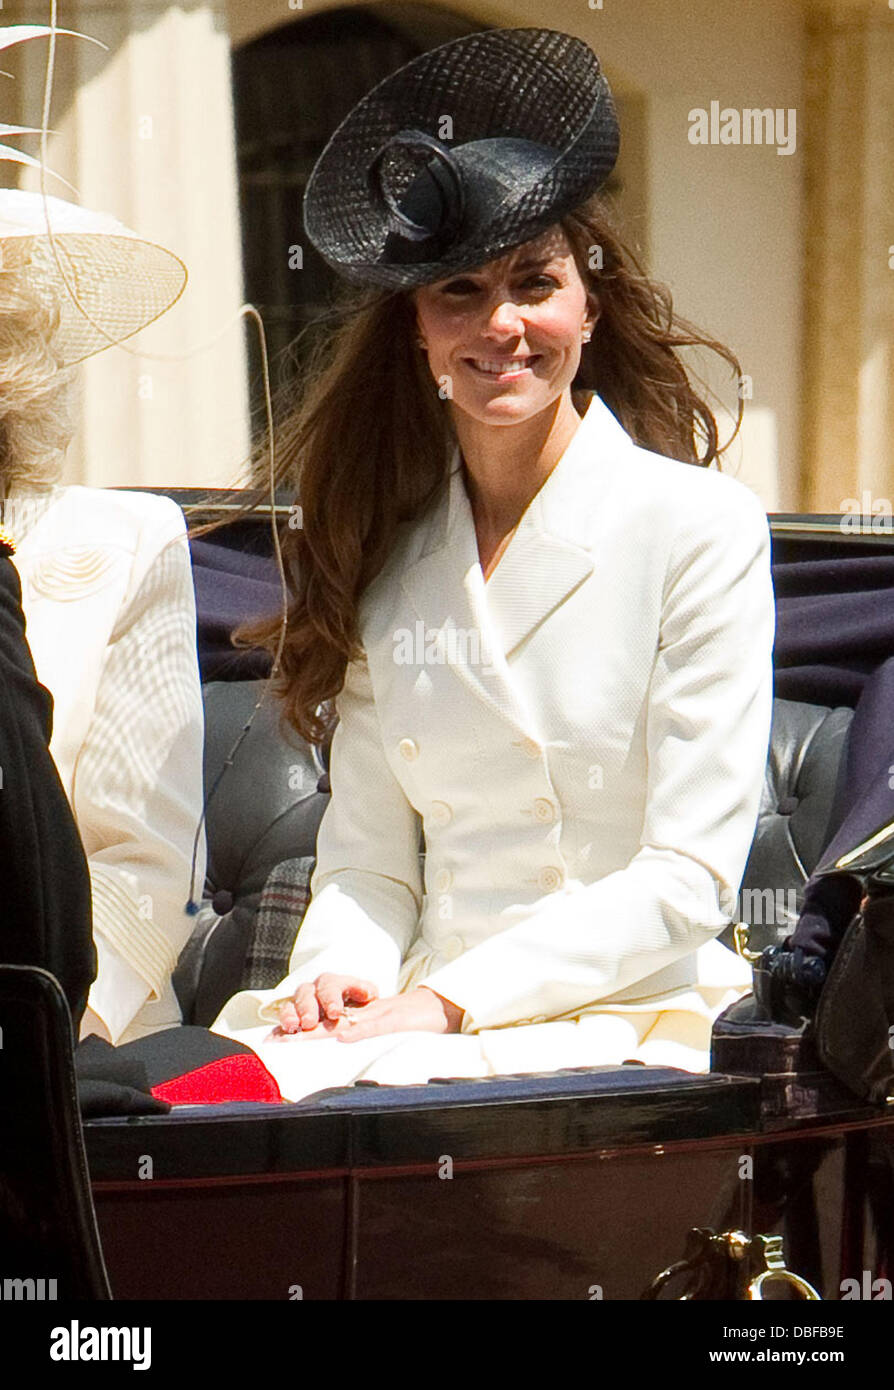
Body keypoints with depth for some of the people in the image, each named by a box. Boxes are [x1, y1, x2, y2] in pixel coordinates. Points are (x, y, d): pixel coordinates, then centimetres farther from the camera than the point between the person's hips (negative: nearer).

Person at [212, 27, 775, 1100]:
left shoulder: (704, 527, -2)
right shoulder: (390, 558, 13)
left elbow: (688, 877, -7)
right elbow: (367, 858, 12)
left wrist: (452, 1000, -15)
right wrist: (342, 972, -11)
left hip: (630, 1031, -4)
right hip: (426, 1040, 4)